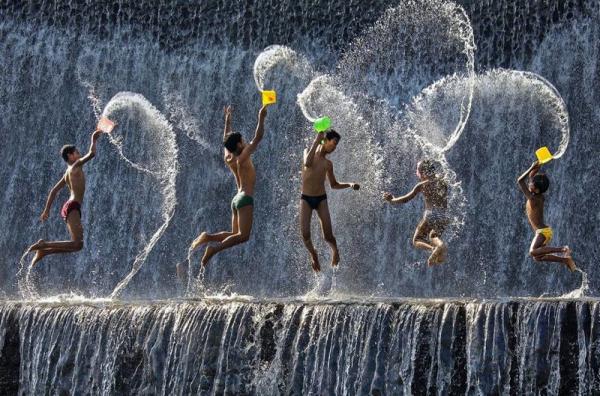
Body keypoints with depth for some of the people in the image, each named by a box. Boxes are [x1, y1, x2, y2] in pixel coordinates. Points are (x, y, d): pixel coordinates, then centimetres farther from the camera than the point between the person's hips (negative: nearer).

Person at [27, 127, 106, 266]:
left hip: (69, 207, 10)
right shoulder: (76, 167, -3)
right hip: (73, 207, -10)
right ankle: (44, 245, -16)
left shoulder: (68, 172, 23)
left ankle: (43, 251, 9)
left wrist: (47, 210, 22)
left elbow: (54, 190, 22)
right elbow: (92, 154, -15)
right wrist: (94, 140, 1)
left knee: (76, 244, 11)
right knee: (77, 244, -19)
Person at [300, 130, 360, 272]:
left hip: (321, 199, 2)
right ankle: (313, 254, 16)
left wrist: (350, 184, 0)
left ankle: (335, 250, 27)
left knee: (328, 236, -6)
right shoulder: (308, 152, -2)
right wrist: (317, 140, -27)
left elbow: (334, 185, 18)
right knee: (305, 234, -14)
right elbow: (307, 163, -27)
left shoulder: (328, 164, 7)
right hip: (306, 198, -2)